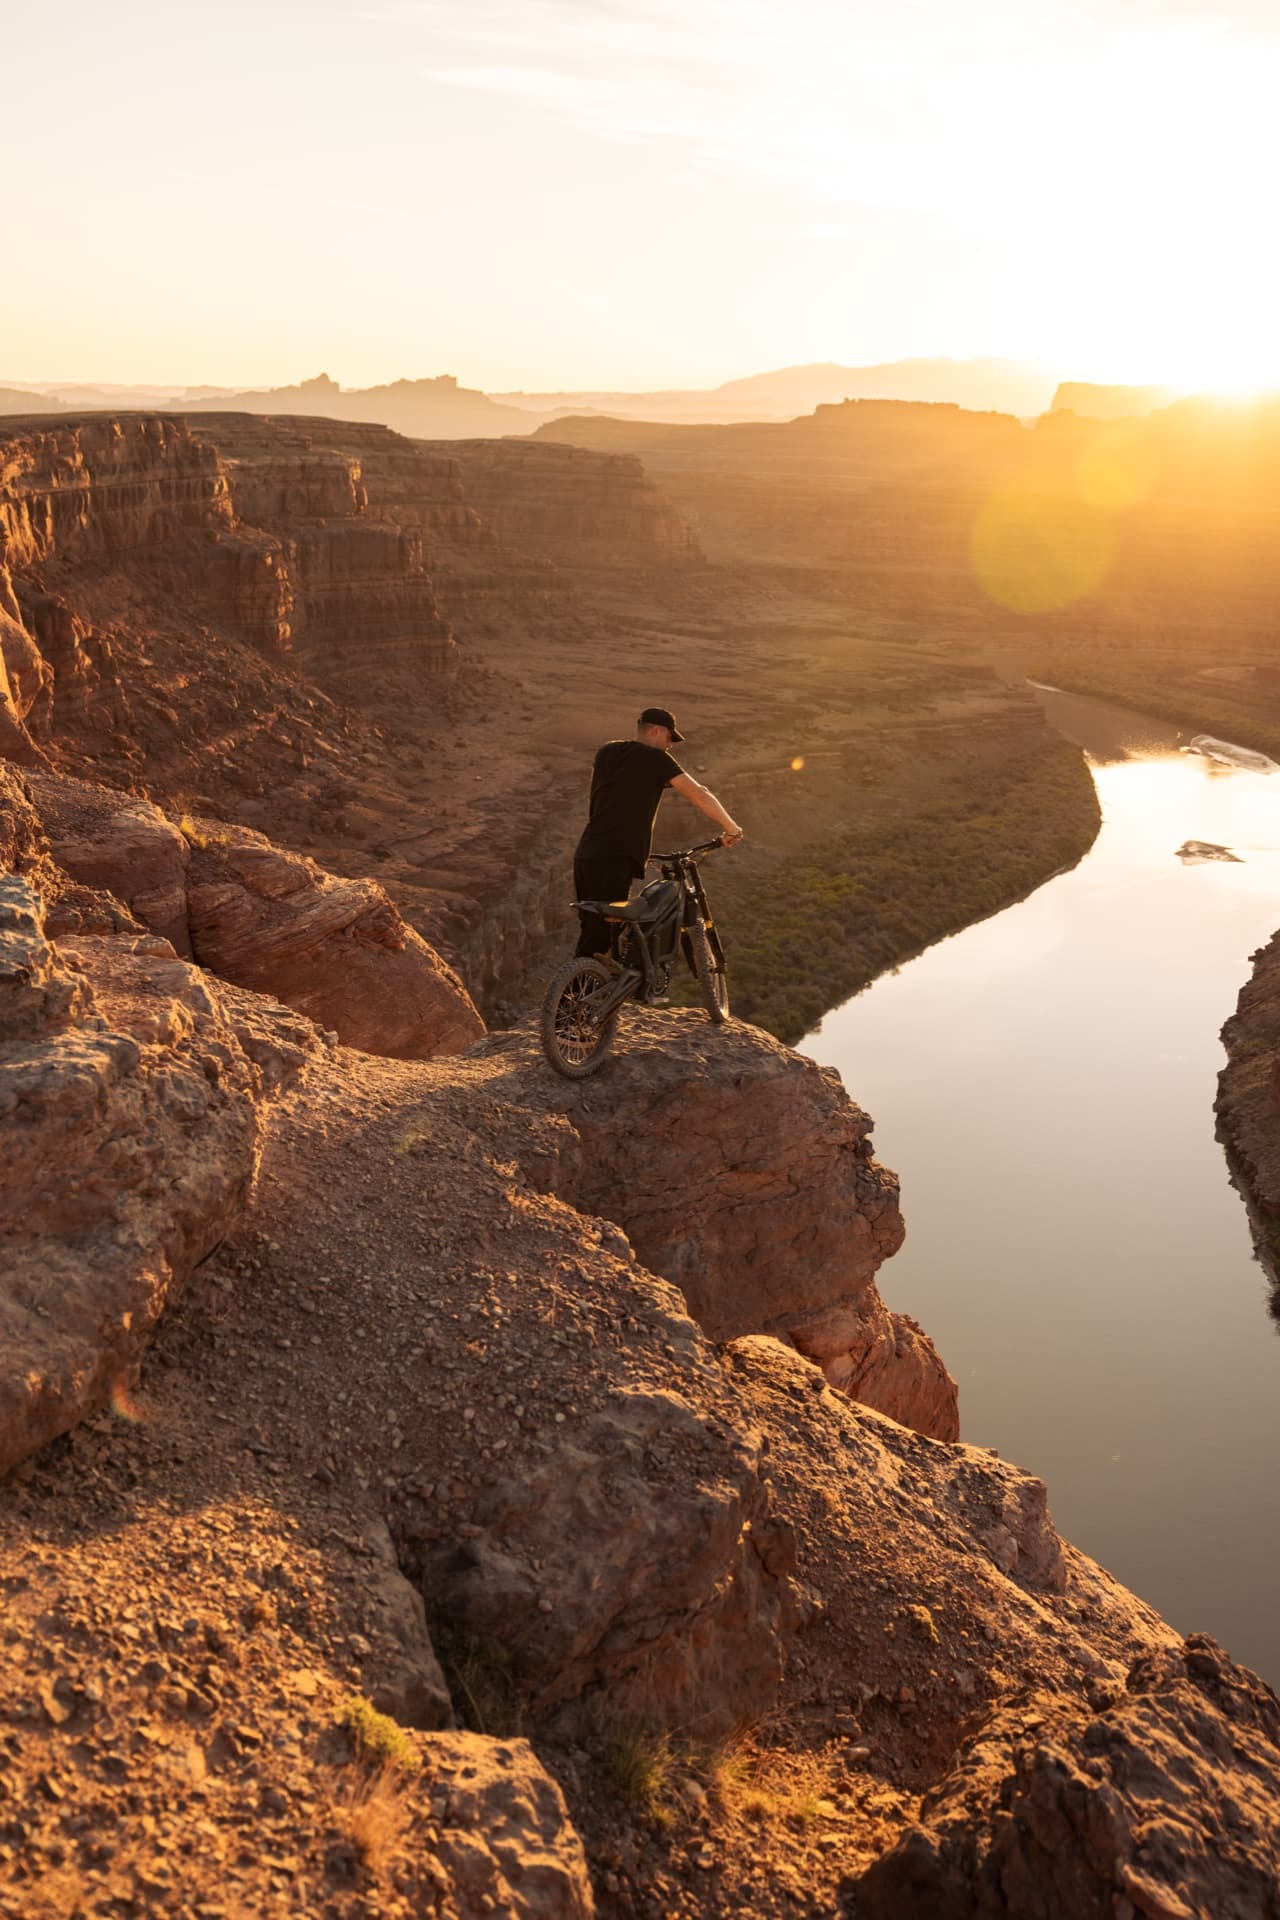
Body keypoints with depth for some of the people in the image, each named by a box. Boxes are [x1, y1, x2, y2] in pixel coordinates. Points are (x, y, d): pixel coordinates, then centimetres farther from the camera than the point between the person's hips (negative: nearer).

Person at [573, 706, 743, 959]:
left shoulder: (606, 753, 19)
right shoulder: (656, 759, -1)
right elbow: (699, 794, -3)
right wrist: (731, 828, 8)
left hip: (585, 855, 7)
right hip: (615, 860, -7)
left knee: (592, 933, 14)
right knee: (600, 936, -7)